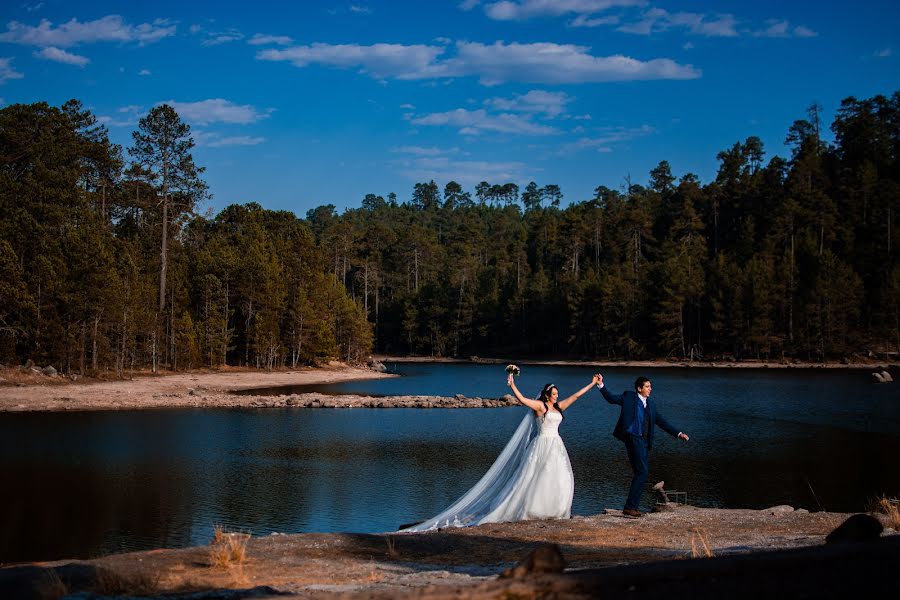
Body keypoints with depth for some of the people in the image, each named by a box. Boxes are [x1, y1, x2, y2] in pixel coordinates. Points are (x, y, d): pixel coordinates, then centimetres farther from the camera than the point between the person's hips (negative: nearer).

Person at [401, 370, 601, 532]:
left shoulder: (558, 407, 14)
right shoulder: (539, 406, -5)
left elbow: (576, 395, 19)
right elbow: (522, 400, -18)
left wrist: (593, 384, 22)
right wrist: (512, 386, -30)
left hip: (556, 448, 7)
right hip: (542, 447, -7)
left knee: (559, 481, 2)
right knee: (535, 479, -9)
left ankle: (553, 511, 11)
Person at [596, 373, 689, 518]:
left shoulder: (650, 404, 19)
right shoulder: (629, 397, 3)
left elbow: (661, 421, 21)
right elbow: (611, 398, -6)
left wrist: (678, 434, 16)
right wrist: (601, 385, -18)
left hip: (644, 441, 8)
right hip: (633, 438, -8)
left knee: (642, 473, 8)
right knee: (642, 472, -15)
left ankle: (634, 507, 16)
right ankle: (630, 507, -12)